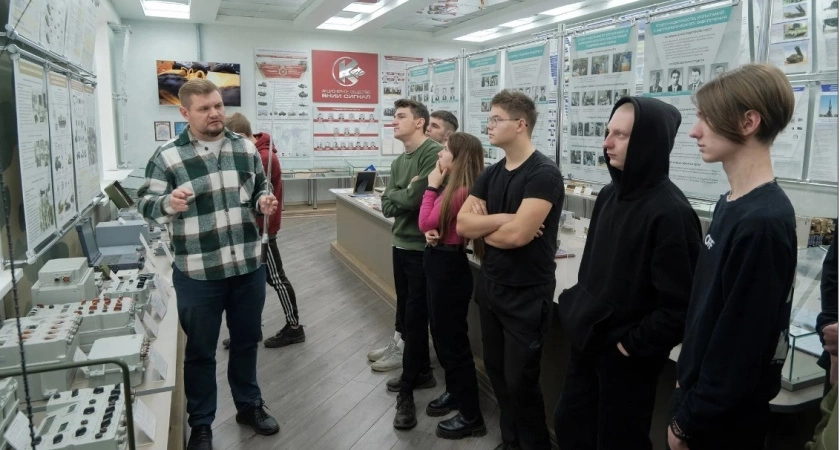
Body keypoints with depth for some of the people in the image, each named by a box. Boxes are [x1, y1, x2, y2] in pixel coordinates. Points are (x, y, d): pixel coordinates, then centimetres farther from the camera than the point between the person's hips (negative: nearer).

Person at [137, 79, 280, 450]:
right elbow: (146, 204, -7)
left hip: (249, 267, 4)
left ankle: (250, 406, 40)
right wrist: (169, 203, -28)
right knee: (200, 351, 12)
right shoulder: (167, 156, -7)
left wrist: (264, 202, -8)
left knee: (246, 341, 20)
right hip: (197, 274, -3)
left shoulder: (246, 148, 5)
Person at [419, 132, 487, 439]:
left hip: (449, 265, -10)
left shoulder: (461, 191, -22)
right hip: (440, 261, 10)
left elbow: (426, 222, -17)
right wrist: (431, 232, -12)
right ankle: (454, 392, 39)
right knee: (441, 333, 21)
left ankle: (471, 417, 12)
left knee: (453, 339, 0)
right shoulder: (453, 187, 8)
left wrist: (432, 186, -9)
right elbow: (431, 224, 10)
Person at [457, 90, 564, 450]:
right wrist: (504, 219, -17)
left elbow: (517, 235, -26)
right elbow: (461, 224, -3)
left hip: (526, 295, -7)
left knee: (520, 381, 4)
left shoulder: (544, 174, -17)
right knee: (497, 372, 18)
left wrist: (482, 224, -7)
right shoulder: (491, 174, 6)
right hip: (491, 287, 7)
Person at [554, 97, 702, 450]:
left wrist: (635, 346, -16)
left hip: (625, 356, -7)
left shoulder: (669, 211, -22)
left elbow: (680, 304, -23)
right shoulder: (610, 195, 3)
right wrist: (577, 311, 8)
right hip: (587, 341, 8)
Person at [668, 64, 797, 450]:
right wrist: (687, 382, 13)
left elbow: (739, 342, -24)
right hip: (704, 394, 8)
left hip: (723, 418, -8)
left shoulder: (763, 222, -25)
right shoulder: (731, 204, 4)